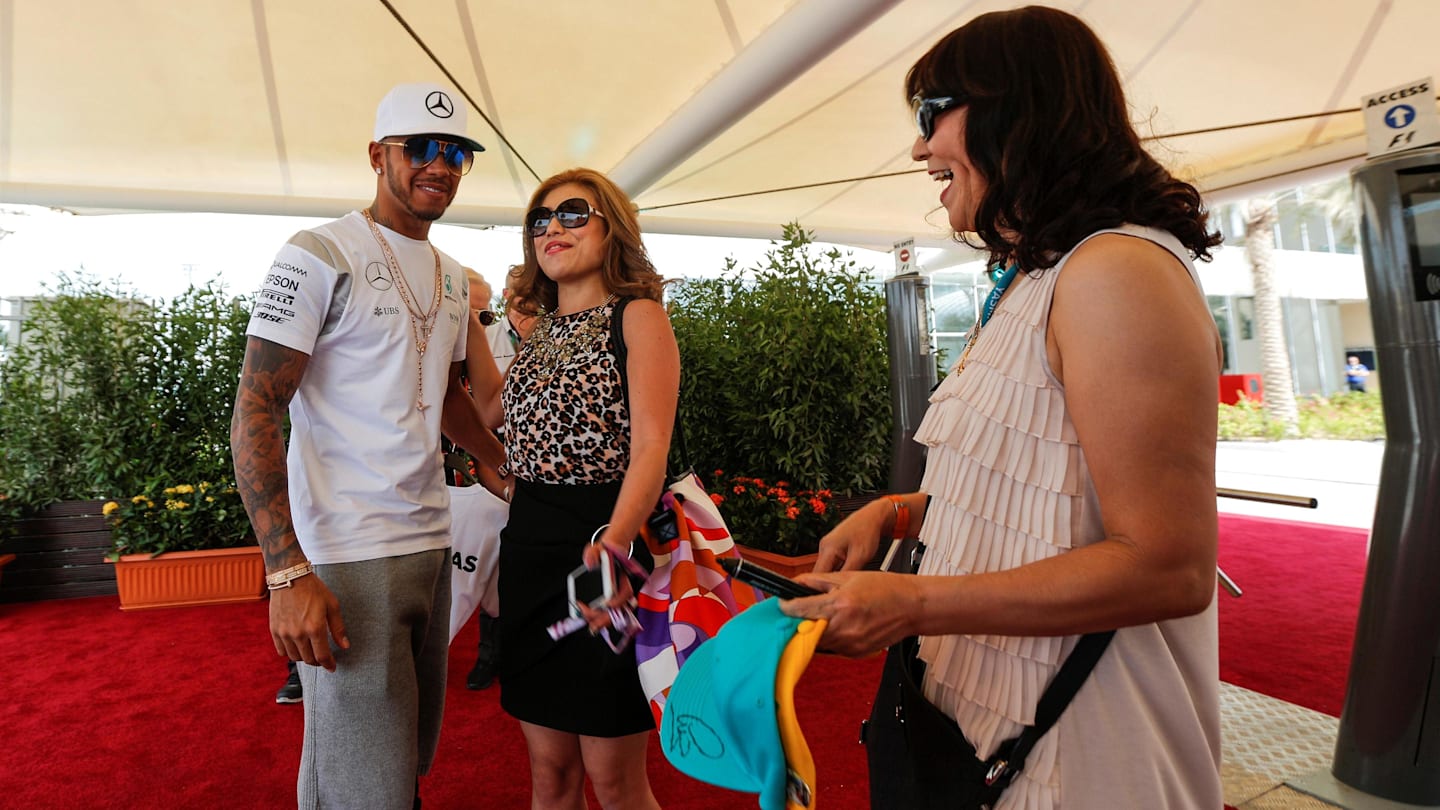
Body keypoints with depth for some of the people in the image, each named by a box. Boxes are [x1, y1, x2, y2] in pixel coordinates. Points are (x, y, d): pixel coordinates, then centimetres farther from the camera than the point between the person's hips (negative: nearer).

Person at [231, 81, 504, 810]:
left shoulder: (450, 276, 14)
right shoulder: (319, 256, -8)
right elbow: (254, 412, -11)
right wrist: (288, 574, -18)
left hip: (431, 543, 7)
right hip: (347, 557, -7)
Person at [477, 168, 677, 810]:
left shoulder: (638, 316, -5)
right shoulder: (540, 329, 15)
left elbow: (651, 447, -17)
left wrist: (615, 538, -35)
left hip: (607, 544, -6)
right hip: (528, 541, 6)